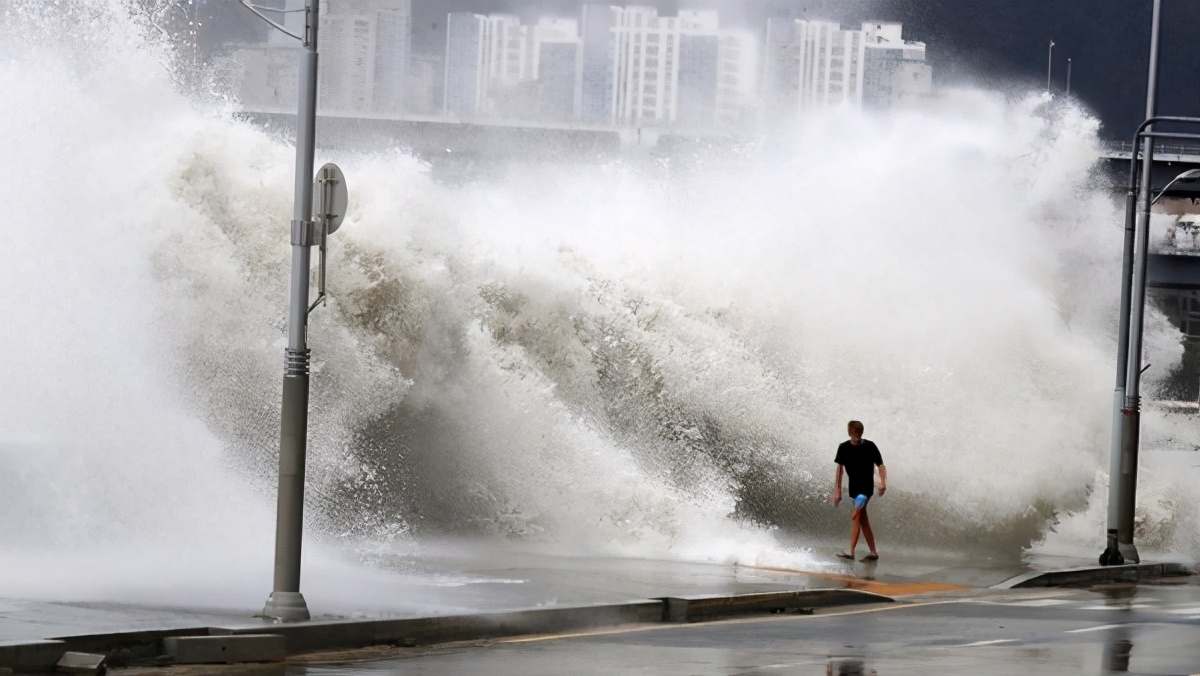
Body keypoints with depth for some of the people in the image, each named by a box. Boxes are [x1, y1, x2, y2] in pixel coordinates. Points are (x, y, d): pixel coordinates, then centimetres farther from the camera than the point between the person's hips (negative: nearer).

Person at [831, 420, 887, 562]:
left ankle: (851, 552, -15)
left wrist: (883, 481, -19)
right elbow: (840, 469, 6)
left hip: (866, 487, -5)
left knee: (856, 517, -14)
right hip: (854, 487, 5)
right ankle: (873, 552, 15)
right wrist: (837, 491, 5)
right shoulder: (844, 448, 2)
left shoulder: (869, 446, -8)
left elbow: (880, 465, -3)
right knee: (862, 519, 8)